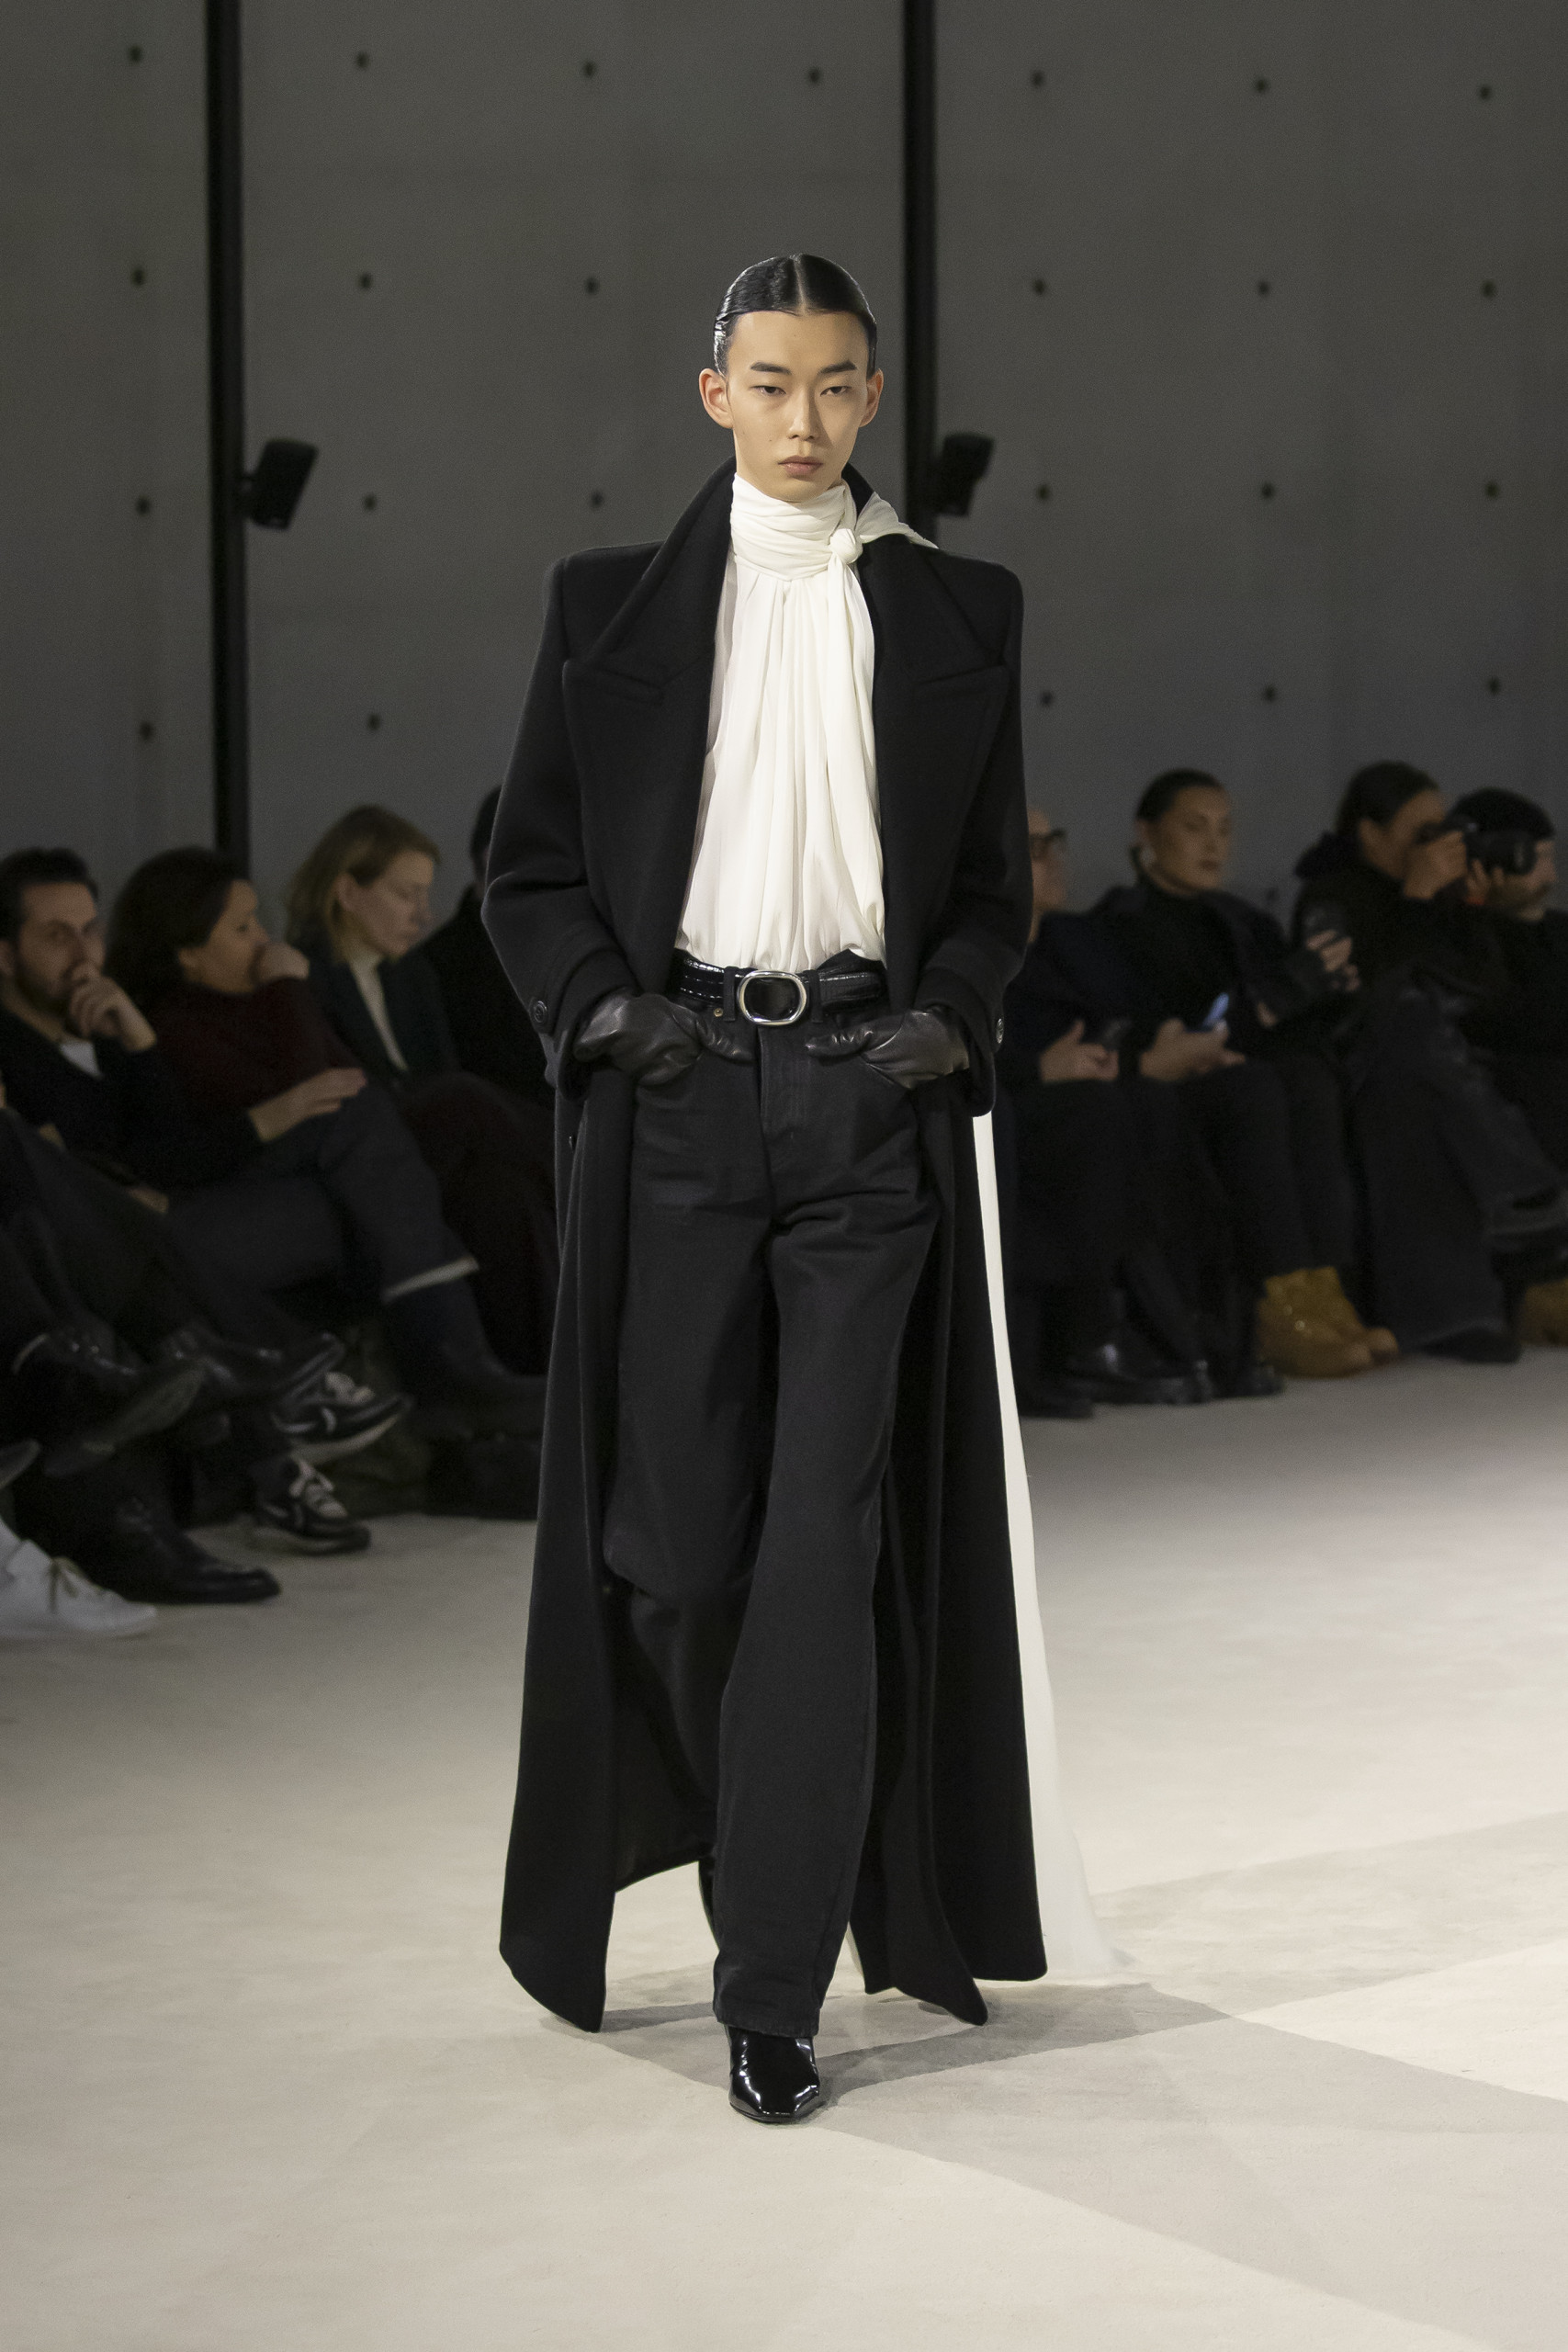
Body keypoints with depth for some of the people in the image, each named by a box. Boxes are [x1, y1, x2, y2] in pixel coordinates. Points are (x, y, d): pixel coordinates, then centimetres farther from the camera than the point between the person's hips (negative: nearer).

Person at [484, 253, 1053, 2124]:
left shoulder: (957, 613, 11)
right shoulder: (611, 603, 9)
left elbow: (993, 882, 14)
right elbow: (530, 867, 10)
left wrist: (950, 1013, -4)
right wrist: (602, 1004, -7)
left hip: (869, 1095, 0)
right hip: (677, 1093, 1)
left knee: (827, 1540, -7)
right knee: (675, 1535, 1)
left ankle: (776, 1987, -5)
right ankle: (779, 1857, 27)